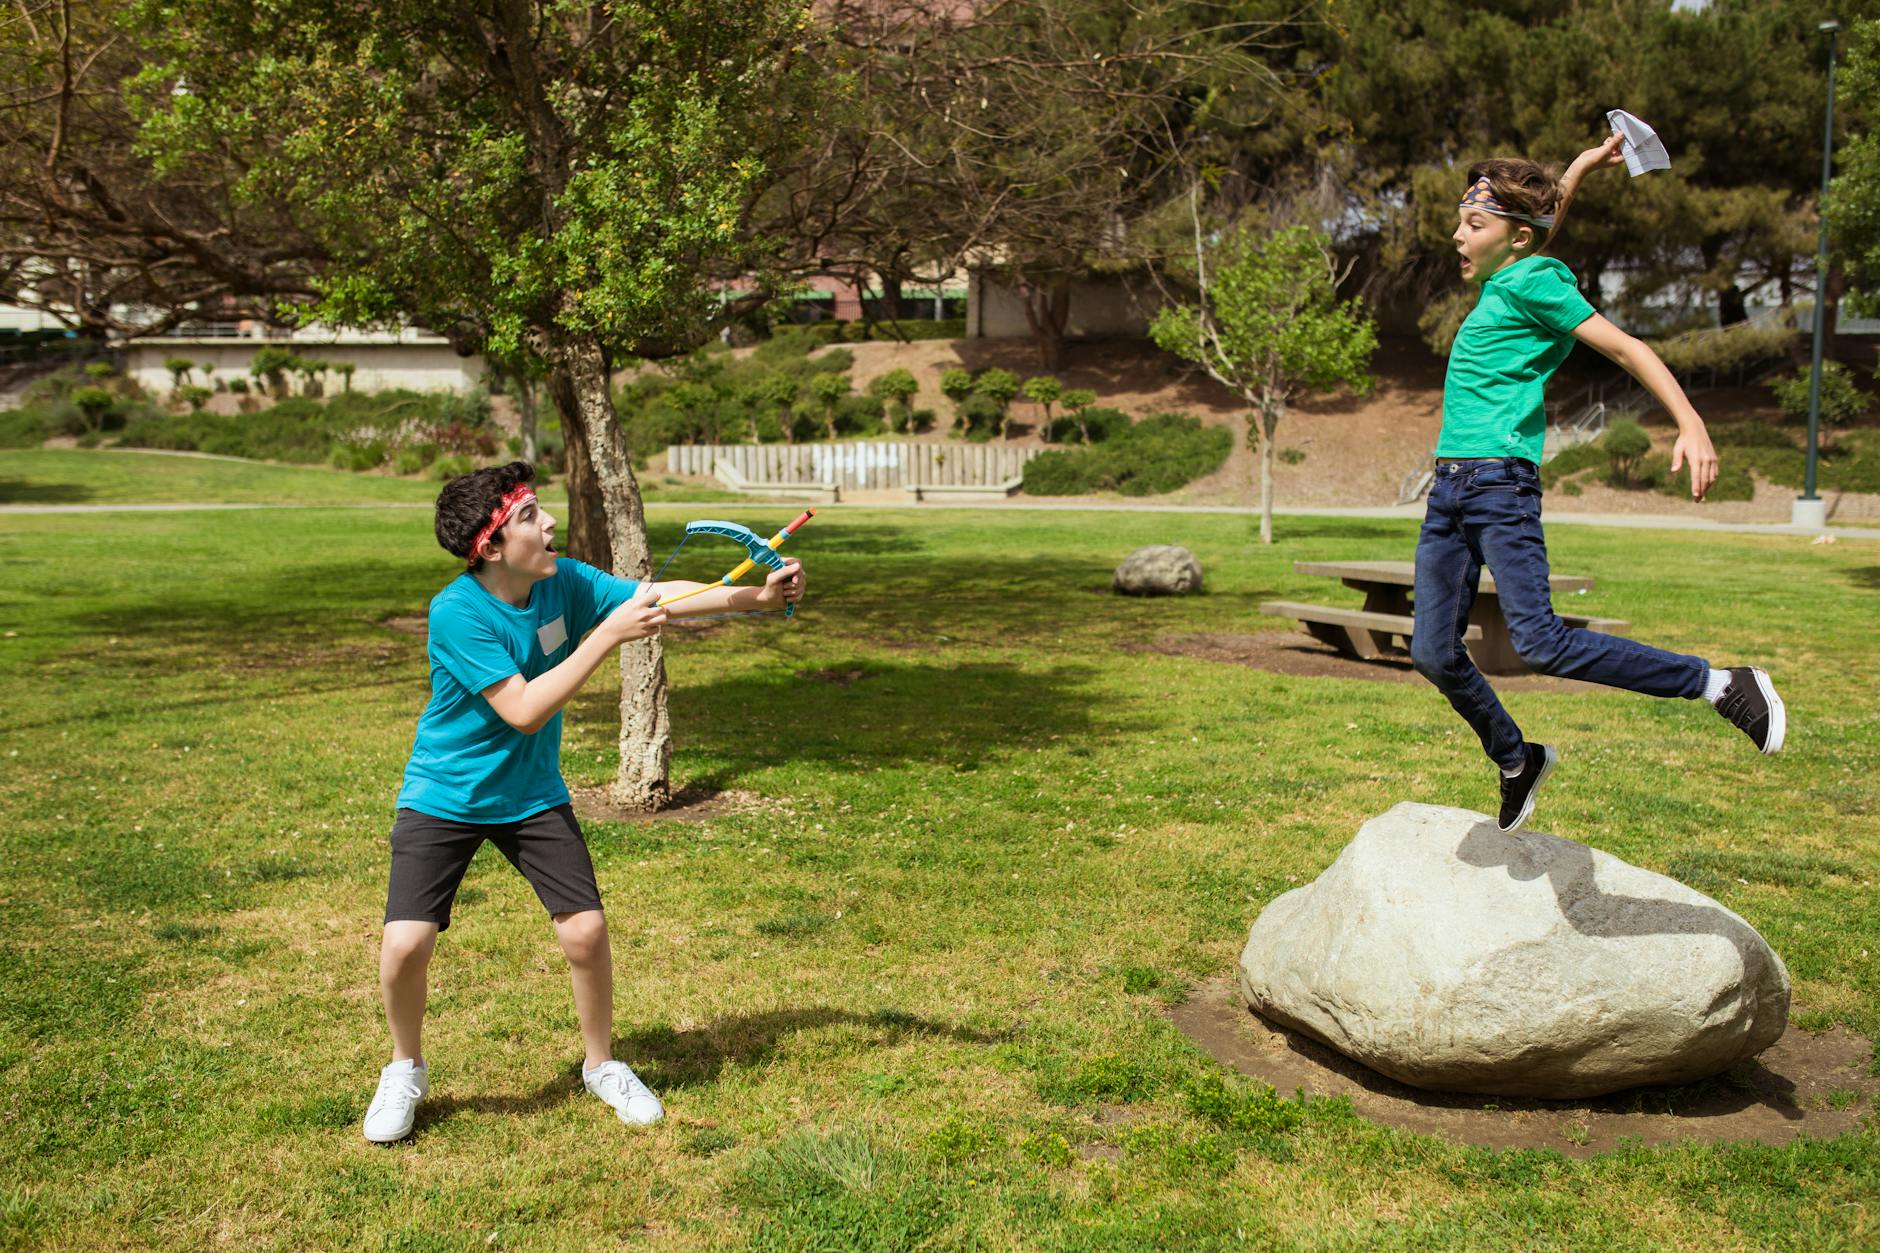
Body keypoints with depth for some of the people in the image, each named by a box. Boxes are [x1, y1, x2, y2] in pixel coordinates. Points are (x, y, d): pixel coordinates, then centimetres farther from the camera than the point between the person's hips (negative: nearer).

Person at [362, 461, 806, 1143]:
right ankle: (405, 1070, 19)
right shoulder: (455, 613, -25)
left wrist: (757, 595, -23)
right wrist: (608, 635, -31)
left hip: (532, 794, 4)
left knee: (586, 931, -4)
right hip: (444, 796, -4)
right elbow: (524, 711, -29)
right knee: (405, 944, -12)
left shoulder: (565, 581, -10)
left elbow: (657, 596, -9)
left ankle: (602, 1064, 22)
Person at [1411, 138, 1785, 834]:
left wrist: (1691, 425, -18)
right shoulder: (1500, 281, 19)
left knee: (1539, 644, -17)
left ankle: (1723, 686, -6)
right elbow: (1538, 218, 41)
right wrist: (1581, 168, 35)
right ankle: (1516, 761, 25)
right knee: (1434, 653, 5)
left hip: (1502, 483, -8)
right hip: (1448, 488, 8)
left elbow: (1624, 347, -9)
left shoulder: (1532, 282, -4)